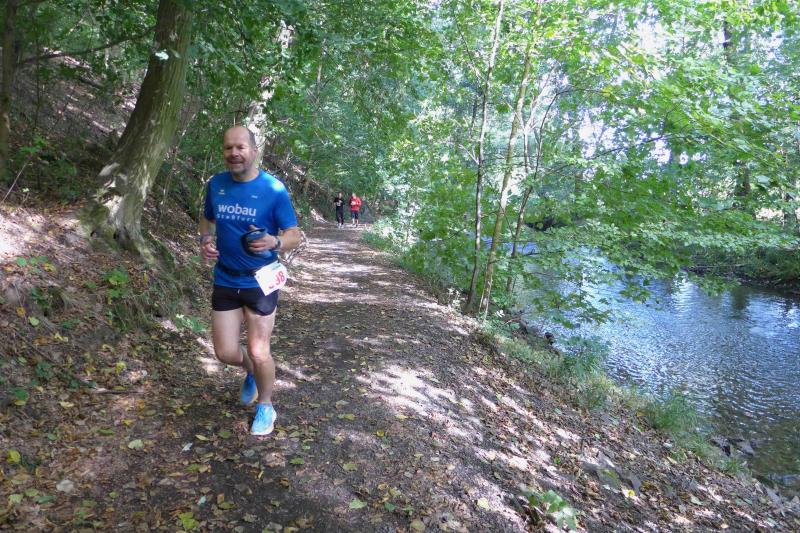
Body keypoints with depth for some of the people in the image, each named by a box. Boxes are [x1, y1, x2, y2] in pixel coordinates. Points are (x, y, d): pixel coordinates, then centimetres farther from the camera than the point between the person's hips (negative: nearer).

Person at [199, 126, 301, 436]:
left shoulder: (274, 189, -14)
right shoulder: (216, 184, -1)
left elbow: (294, 235, -11)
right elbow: (207, 219, 17)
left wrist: (275, 243, -33)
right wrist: (205, 239, -5)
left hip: (260, 282, -4)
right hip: (225, 281, 4)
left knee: (258, 352, 2)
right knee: (225, 352, 9)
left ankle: (265, 407, 29)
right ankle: (252, 372, 45)